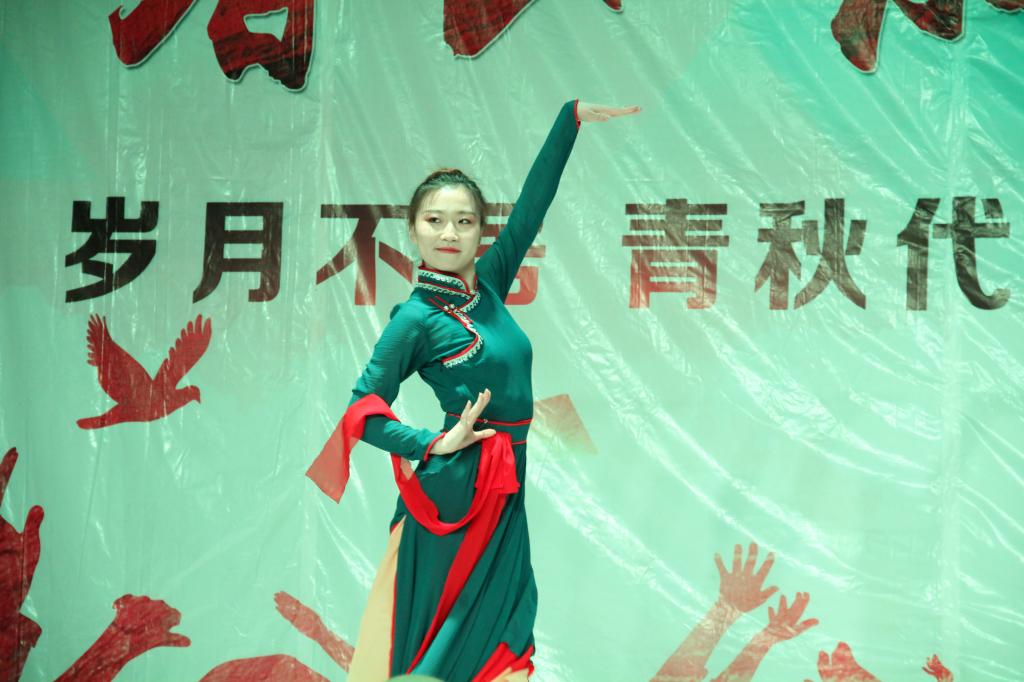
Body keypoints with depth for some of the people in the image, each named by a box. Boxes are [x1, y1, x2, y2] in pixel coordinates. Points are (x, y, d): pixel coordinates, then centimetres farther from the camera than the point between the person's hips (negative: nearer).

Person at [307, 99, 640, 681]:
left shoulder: (488, 283, 6)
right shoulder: (416, 318, -10)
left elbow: (532, 205, 5)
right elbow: (364, 409, -8)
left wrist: (572, 118, 5)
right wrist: (432, 444, -17)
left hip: (509, 485, 6)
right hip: (461, 486, -6)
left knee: (498, 635, 11)